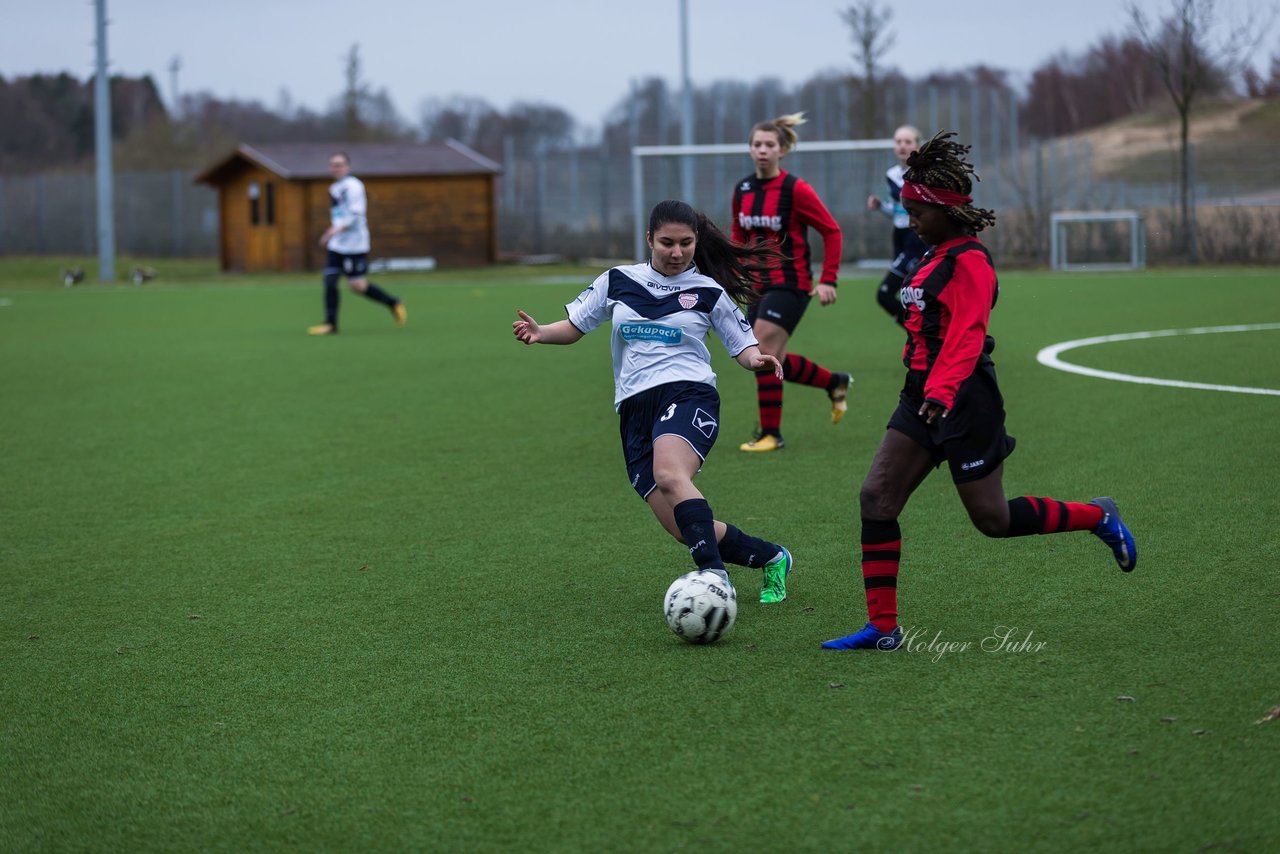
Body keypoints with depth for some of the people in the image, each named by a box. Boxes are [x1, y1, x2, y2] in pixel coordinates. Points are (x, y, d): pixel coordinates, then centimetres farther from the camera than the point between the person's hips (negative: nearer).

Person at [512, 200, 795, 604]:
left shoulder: (709, 291, 7)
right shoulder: (617, 281, 13)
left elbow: (743, 345, 13)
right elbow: (574, 326, 19)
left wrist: (757, 359, -11)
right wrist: (540, 332, -3)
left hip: (687, 393, -3)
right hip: (635, 408, 3)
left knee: (669, 475, -37)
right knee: (689, 531, -8)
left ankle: (714, 575, -43)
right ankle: (771, 558, 14)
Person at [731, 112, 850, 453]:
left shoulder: (795, 189, -13)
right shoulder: (742, 190, 5)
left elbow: (832, 231, -8)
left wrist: (827, 280, -11)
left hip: (790, 284, -7)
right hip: (758, 285, 7)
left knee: (763, 354, -14)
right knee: (774, 361, 9)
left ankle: (771, 434, -3)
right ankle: (835, 382, 34)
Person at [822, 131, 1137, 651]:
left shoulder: (969, 262, -14)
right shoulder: (938, 258, 14)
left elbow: (967, 337, -26)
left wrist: (942, 393, -38)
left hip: (963, 404, -9)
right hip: (923, 397, 9)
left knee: (992, 519, -1)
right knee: (876, 497, -2)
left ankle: (1099, 518, 21)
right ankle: (882, 628, -1)